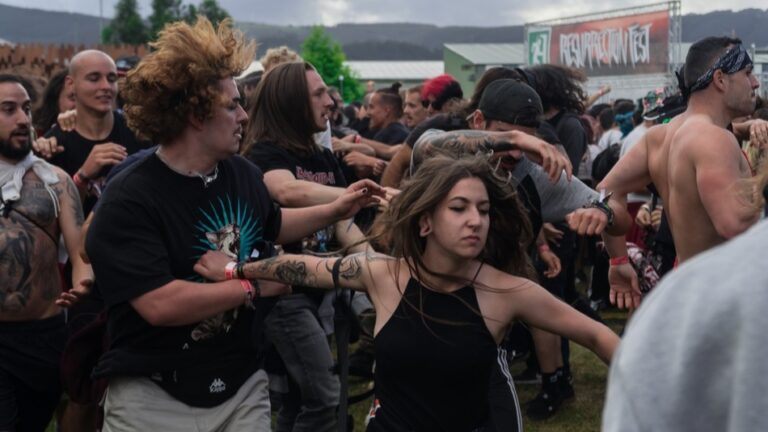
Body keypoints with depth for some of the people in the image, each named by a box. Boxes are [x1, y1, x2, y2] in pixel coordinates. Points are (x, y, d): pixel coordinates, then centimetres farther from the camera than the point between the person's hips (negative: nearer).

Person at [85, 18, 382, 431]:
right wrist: (254, 286, -19)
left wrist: (336, 209, 16)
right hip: (153, 396, -5)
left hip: (242, 385, 6)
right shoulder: (128, 200, -19)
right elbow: (160, 305, -28)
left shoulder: (243, 173, 2)